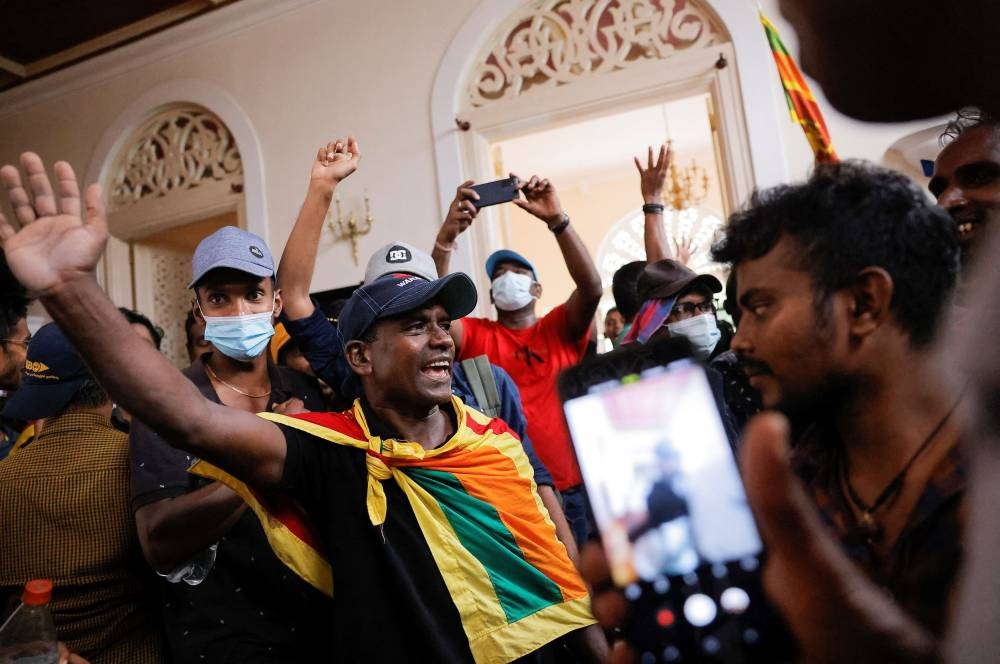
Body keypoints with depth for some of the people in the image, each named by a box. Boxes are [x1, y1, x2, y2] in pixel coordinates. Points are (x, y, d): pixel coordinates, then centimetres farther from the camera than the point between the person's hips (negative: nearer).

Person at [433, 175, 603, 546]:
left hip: (571, 492, 1)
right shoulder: (476, 335, 2)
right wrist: (446, 238, -29)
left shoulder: (561, 328, 4)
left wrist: (556, 220, -24)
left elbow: (592, 288, -14)